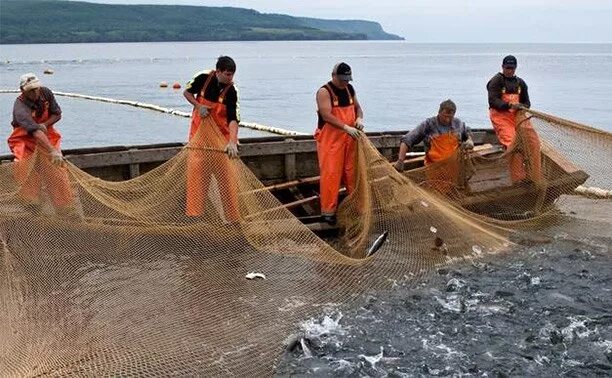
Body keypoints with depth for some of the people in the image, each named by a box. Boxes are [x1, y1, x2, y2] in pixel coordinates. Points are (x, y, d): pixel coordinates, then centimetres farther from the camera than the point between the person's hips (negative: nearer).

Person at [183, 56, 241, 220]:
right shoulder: (203, 78, -9)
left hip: (220, 135, -2)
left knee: (225, 175, -4)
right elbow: (187, 92, 8)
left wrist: (233, 142, -38)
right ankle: (194, 213, 11)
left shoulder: (231, 91, -15)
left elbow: (233, 119, -23)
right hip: (199, 132, 2)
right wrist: (198, 106, -11)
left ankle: (232, 216, 3)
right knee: (196, 171, 2)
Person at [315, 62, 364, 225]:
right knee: (331, 174, -6)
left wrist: (359, 118, -4)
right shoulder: (324, 92, -12)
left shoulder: (350, 89, 10)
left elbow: (357, 107, 19)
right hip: (330, 140, -6)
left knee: (352, 172, 10)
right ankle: (328, 210, 1)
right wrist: (346, 127, -29)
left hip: (349, 139, 6)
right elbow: (326, 115, -21)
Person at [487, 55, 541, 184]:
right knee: (513, 143, -24)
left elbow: (527, 103, 24)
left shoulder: (520, 82, 22)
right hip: (500, 116, -6)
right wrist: (509, 105, -25)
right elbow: (493, 101, -11)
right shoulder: (496, 81, 2)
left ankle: (535, 177, -8)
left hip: (517, 115, 6)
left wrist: (521, 107, 0)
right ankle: (518, 179, -24)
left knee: (532, 140, -13)